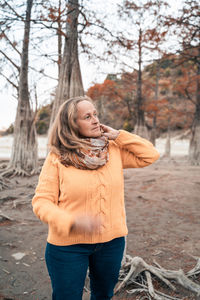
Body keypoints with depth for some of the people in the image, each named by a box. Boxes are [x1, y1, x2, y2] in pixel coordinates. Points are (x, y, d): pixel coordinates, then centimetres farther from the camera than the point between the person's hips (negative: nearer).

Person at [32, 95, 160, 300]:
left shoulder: (114, 150, -1)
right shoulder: (57, 158, -13)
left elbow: (151, 155, -1)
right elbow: (41, 202, -14)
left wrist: (117, 135, -7)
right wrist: (72, 222, -31)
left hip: (112, 242, 4)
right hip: (68, 245, -3)